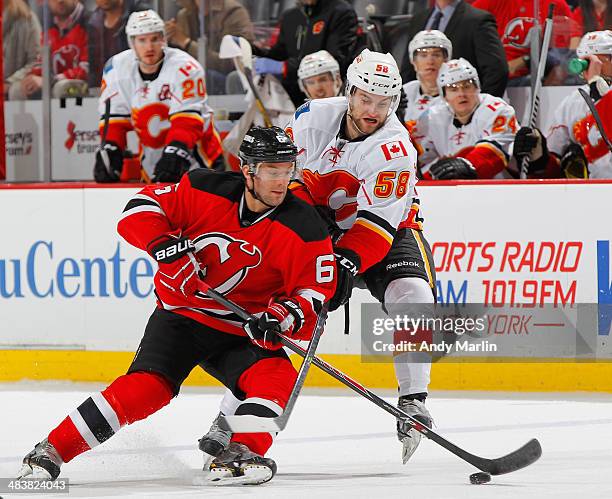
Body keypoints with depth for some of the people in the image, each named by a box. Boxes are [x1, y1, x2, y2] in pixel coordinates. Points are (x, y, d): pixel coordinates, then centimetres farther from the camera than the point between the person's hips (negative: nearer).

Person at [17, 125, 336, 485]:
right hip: (181, 315, -2)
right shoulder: (205, 191, -13)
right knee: (146, 387, -19)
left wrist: (283, 317, -30)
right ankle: (51, 451, -15)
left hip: (242, 331, 2)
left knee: (278, 379, -26)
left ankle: (238, 455, -34)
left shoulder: (304, 229, -13)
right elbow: (141, 208, -7)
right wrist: (164, 244, -24)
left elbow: (316, 292, -10)